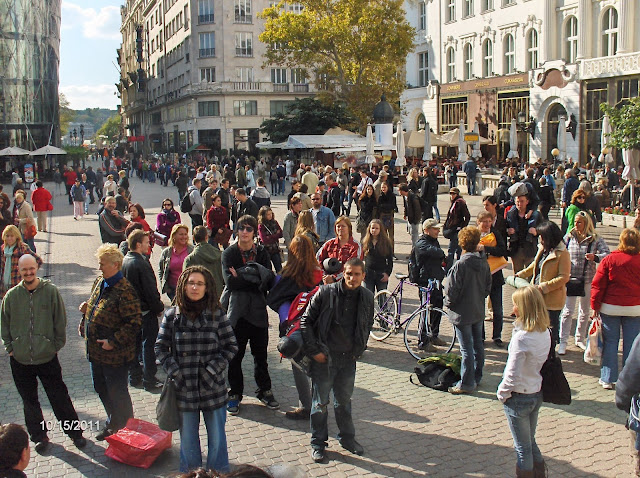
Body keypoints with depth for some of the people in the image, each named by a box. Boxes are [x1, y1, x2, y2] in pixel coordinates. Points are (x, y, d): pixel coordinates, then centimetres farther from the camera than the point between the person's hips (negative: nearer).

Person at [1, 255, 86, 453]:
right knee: (29, 402, 14)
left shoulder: (50, 291, -8)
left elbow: (60, 321, -1)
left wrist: (56, 346, -1)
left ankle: (75, 432, 20)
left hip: (47, 357, -2)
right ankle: (39, 436, 30)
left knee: (59, 398, 5)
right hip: (20, 360, 2)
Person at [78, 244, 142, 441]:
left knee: (116, 393, 6)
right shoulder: (100, 283, 7)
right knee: (101, 388, 22)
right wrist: (86, 308, 5)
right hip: (96, 351, 9)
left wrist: (113, 341, -25)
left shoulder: (124, 291, -22)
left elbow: (134, 322, -25)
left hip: (114, 354, -9)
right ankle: (113, 423, 42)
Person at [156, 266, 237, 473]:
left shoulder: (216, 314, -4)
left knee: (217, 438, 11)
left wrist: (212, 369, -11)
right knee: (188, 439, 14)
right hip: (184, 387, 1)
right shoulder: (172, 315, -2)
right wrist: (175, 372, -9)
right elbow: (160, 347, 2)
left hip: (212, 387, -1)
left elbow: (231, 346, -2)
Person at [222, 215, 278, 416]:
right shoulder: (229, 253, 0)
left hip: (258, 310, 2)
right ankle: (235, 394, 18)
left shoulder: (262, 252, 5)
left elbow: (269, 280, -8)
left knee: (260, 354, 11)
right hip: (237, 309, -1)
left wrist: (242, 276, -17)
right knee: (235, 355, 4)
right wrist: (255, 280, -15)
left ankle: (265, 391, 25)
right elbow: (230, 282, -14)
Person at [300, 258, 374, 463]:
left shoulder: (367, 297, -3)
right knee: (320, 402, 6)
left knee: (344, 400, 18)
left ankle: (347, 437, 34)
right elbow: (306, 321, -8)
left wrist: (359, 350, 9)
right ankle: (318, 442, 20)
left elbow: (368, 325, 15)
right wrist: (314, 350, -11)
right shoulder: (325, 293, -16)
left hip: (349, 358, 4)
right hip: (324, 357, -3)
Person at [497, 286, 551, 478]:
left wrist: (502, 392, -8)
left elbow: (513, 373, -23)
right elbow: (543, 361, 6)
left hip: (518, 397, -7)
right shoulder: (545, 332, -4)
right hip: (537, 393, 7)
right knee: (530, 442, 24)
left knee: (522, 447, 9)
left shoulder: (522, 337, -26)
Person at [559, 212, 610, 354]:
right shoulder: (569, 237, 0)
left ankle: (580, 339, 28)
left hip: (588, 280, 1)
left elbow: (608, 254, -13)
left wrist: (595, 257, -32)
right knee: (567, 311, -4)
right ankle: (563, 341, 2)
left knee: (584, 312, 14)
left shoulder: (595, 239, -4)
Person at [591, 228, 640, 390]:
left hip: (610, 308, -1)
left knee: (610, 343, 8)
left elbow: (598, 285, -6)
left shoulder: (609, 260, -8)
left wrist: (595, 306, 2)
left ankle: (608, 379, 11)